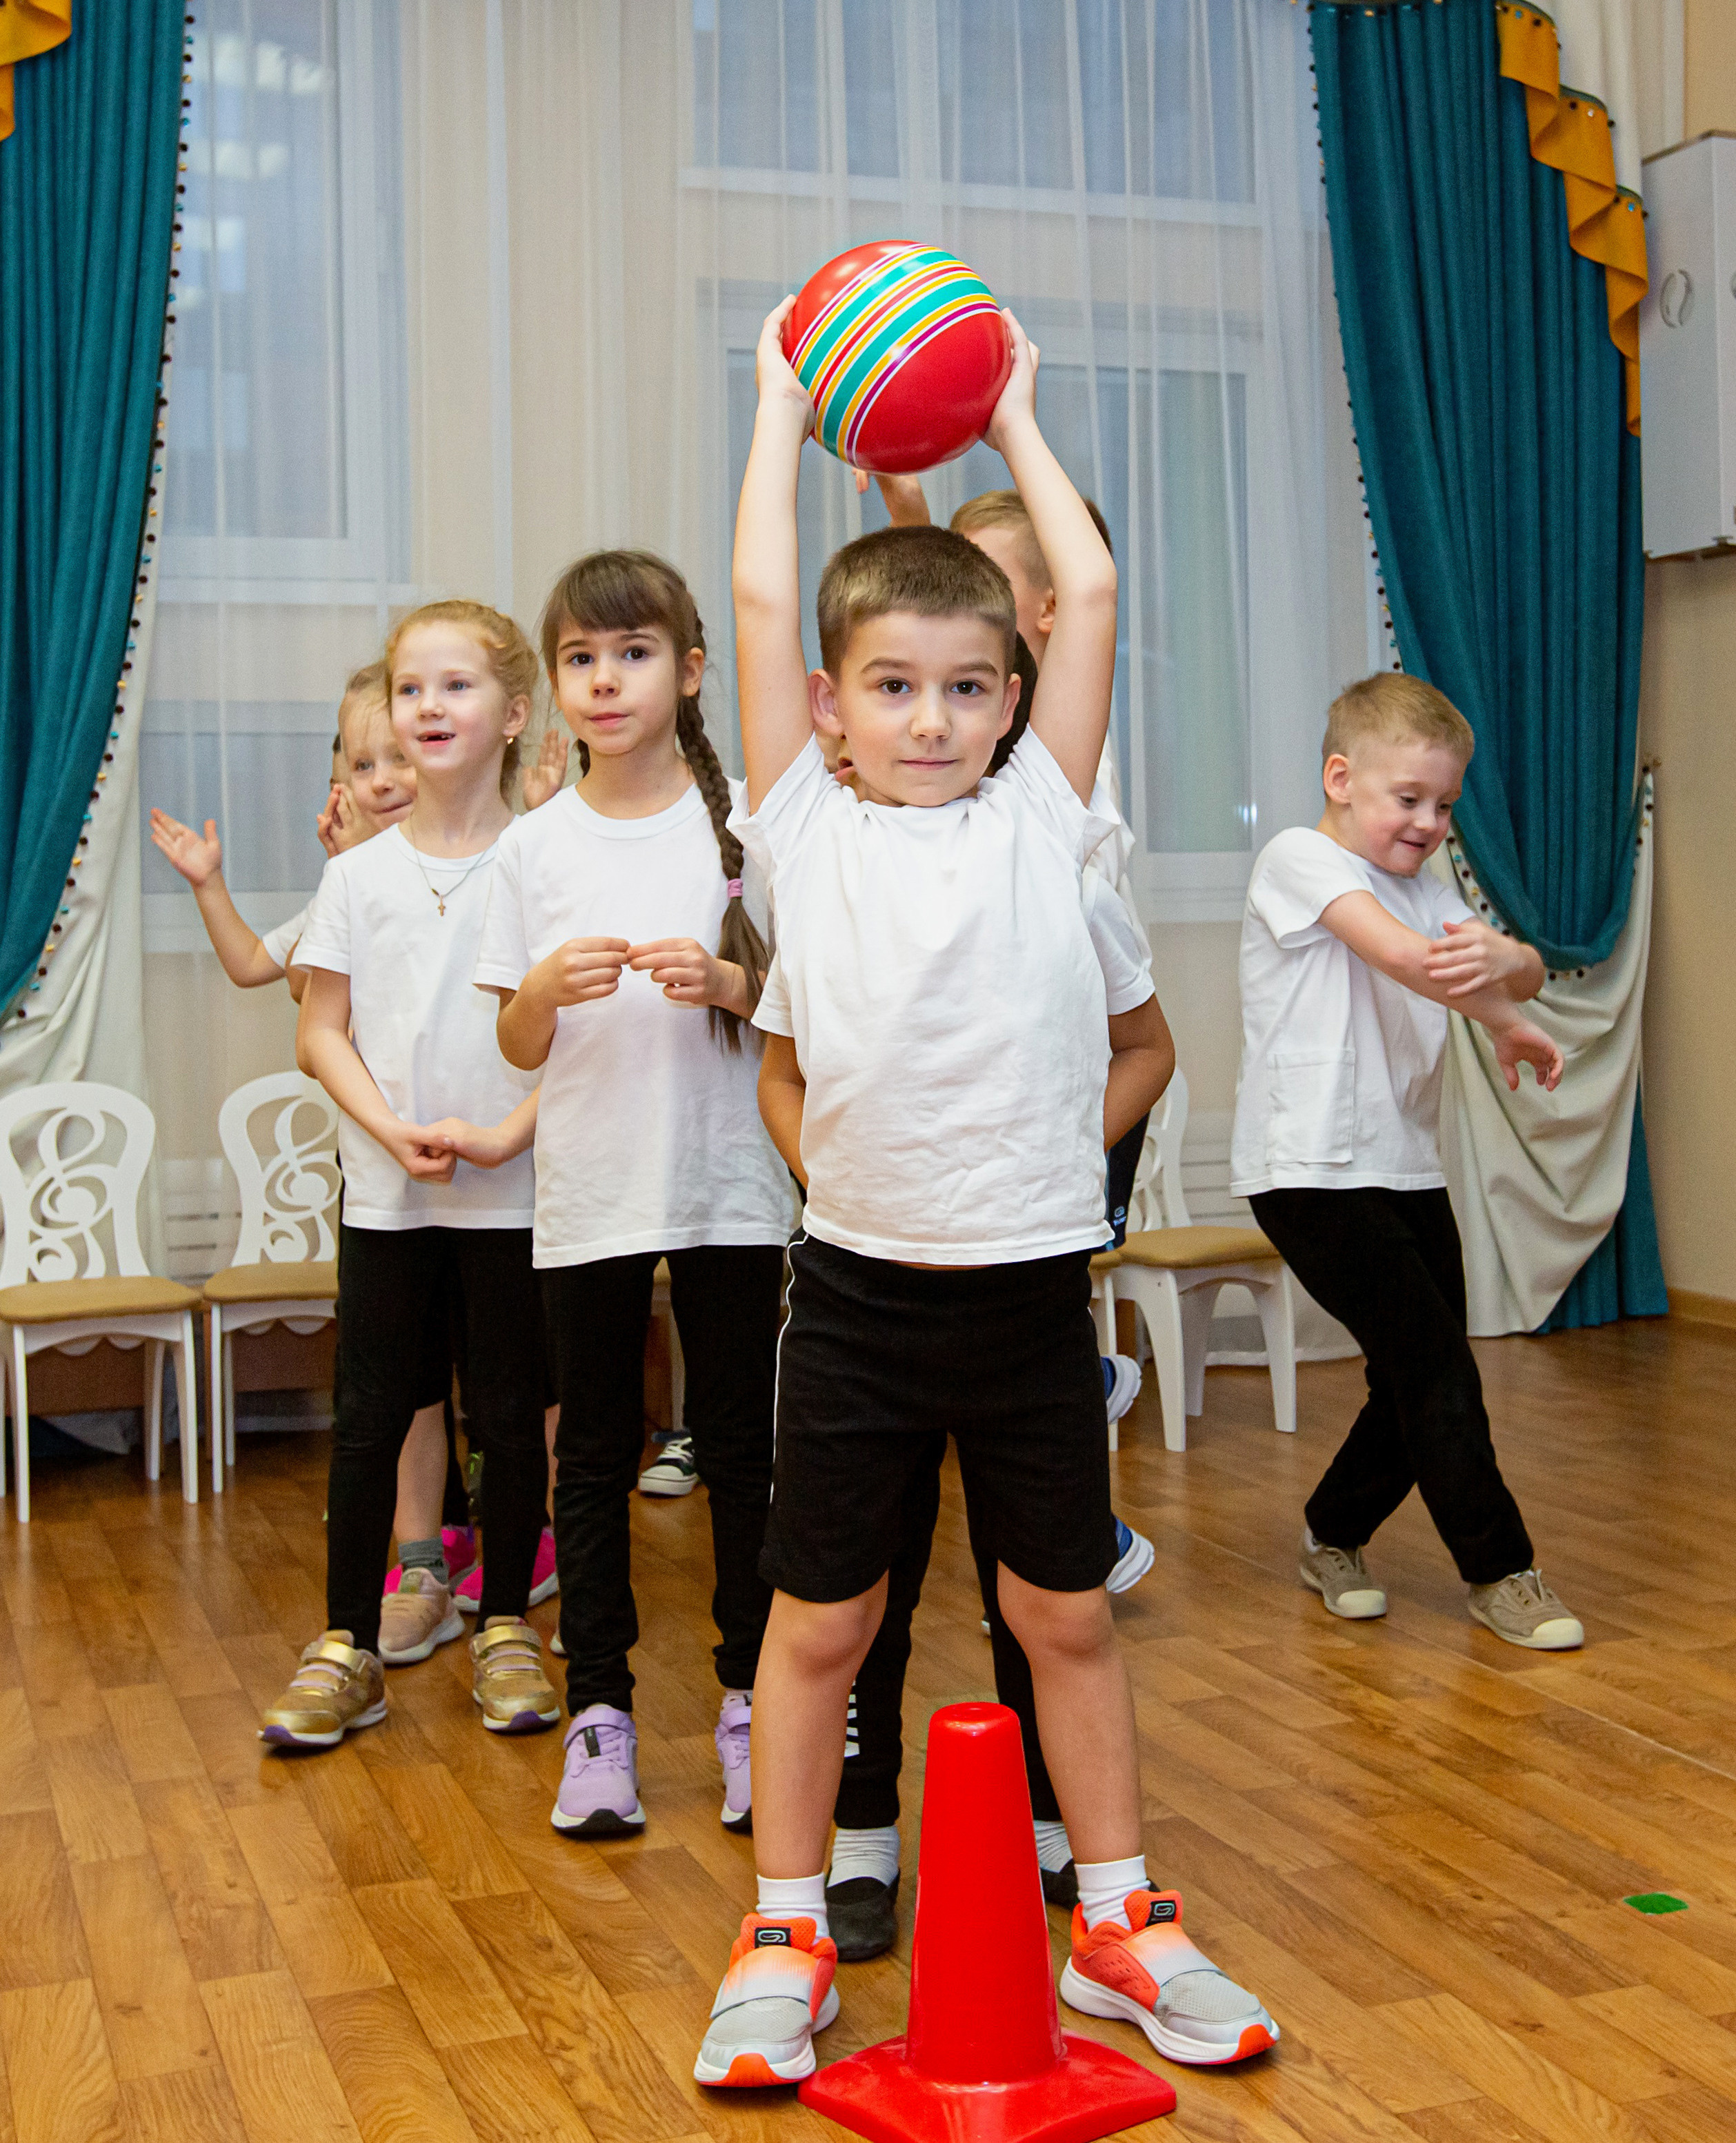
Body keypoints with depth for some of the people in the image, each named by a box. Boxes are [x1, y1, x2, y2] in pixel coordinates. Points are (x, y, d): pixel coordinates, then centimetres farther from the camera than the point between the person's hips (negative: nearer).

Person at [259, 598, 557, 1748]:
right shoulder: (359, 874, 4)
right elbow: (323, 1030, 3)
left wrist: (504, 1133, -16)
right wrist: (393, 1131, -11)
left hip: (513, 1189, -2)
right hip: (385, 1192, 2)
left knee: (512, 1416, 7)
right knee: (369, 1417, 6)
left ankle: (507, 1632, 22)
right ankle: (347, 1649, 16)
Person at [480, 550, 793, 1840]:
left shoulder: (744, 822, 0)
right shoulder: (536, 846, 4)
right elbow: (519, 1047, 5)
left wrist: (726, 983, -17)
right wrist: (549, 985, -16)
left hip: (729, 1189, -1)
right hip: (587, 1197, 1)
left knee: (740, 1451, 5)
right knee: (596, 1456, 8)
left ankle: (751, 1700, 18)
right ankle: (599, 1709, 18)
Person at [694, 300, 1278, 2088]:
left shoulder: (1038, 820, 5)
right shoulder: (807, 833, 2)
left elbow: (1089, 592, 5)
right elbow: (758, 602, 0)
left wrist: (1015, 421, 16)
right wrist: (782, 406, 10)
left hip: (1029, 1283, 1)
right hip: (857, 1284, -1)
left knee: (1066, 1614, 13)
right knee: (819, 1620, 9)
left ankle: (1115, 1920, 29)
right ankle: (787, 1936, 25)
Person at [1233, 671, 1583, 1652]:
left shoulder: (1425, 882, 17)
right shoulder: (1302, 859, -8)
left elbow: (1528, 974, 3)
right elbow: (1400, 955, -23)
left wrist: (1505, 958, -22)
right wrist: (1510, 1026, -12)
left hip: (1407, 1165, 8)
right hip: (1312, 1169, -8)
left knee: (1423, 1381, 9)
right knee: (1434, 1367, -8)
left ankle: (1334, 1537, 29)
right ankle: (1501, 1570, 5)